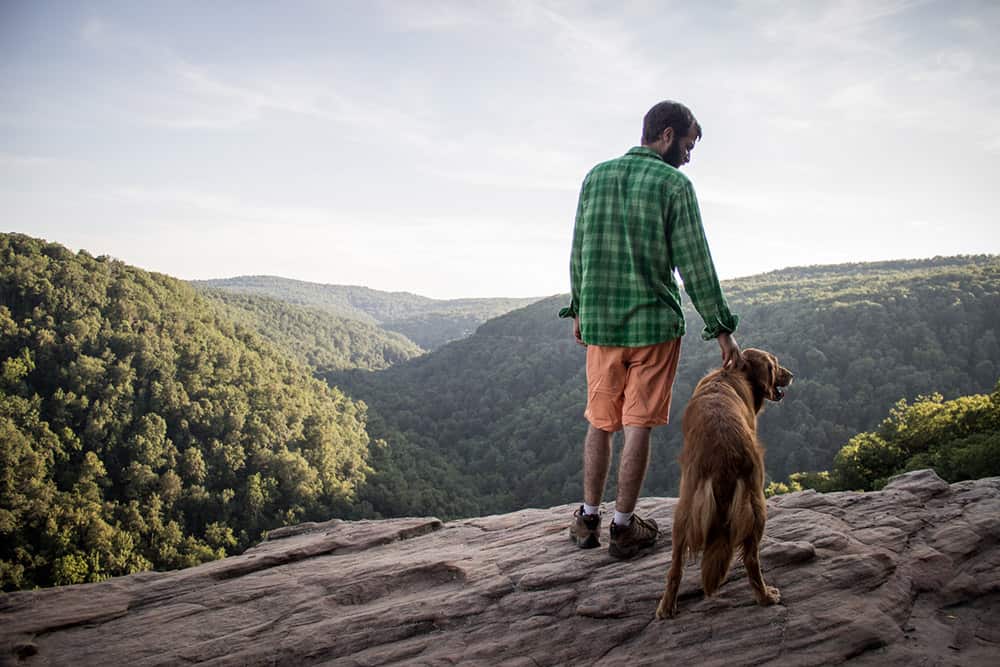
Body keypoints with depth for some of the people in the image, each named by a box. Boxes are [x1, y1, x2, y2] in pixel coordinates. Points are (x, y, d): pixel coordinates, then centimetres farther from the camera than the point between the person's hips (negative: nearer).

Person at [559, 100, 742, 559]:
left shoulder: (596, 176, 7)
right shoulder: (673, 184, -7)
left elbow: (578, 251, 11)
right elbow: (694, 263, -9)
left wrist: (578, 308, 20)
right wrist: (721, 329, -5)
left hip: (599, 321, 4)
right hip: (654, 322, -4)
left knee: (599, 423, 14)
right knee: (638, 426, 5)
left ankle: (588, 519, 22)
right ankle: (624, 526, 13)